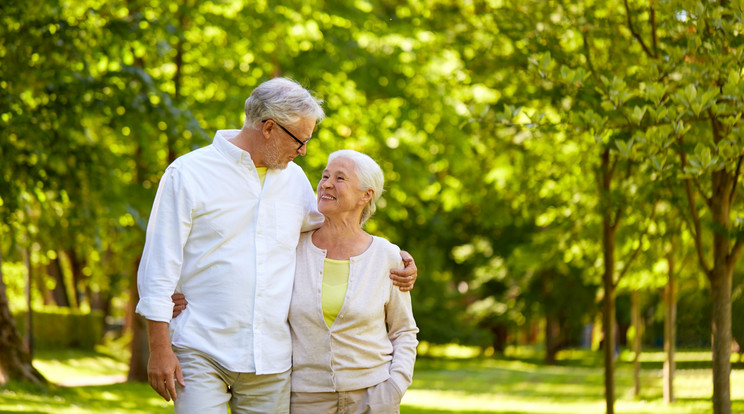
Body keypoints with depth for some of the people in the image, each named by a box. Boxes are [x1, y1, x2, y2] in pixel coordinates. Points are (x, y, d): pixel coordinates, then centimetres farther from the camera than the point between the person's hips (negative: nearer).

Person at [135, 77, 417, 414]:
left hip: (271, 359, 5)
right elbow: (159, 264, -4)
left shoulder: (294, 178, 13)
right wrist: (159, 348, -9)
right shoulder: (188, 175, -3)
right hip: (201, 354, -5)